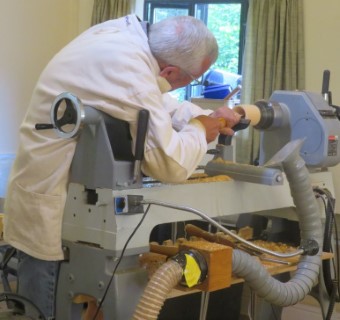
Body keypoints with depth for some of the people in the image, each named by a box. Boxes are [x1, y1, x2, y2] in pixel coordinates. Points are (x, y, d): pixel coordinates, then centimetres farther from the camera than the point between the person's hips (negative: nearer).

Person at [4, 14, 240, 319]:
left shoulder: (125, 31, -3)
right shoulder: (128, 70, -31)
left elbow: (153, 100, 17)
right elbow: (170, 164, -26)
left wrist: (205, 116, 7)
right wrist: (200, 130, -7)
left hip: (53, 190, 9)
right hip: (50, 210, -9)